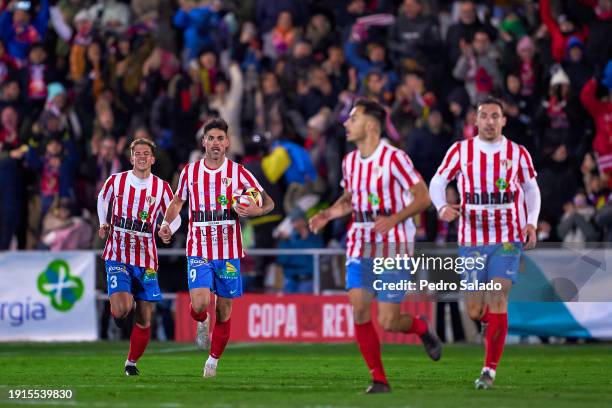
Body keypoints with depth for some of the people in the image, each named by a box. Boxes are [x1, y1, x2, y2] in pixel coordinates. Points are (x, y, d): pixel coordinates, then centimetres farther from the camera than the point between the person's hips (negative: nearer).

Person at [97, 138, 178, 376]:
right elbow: (102, 198, 20)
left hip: (146, 260, 2)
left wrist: (168, 230, -15)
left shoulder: (161, 188, 0)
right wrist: (103, 224, 6)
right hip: (117, 256, -2)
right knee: (121, 310, -23)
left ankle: (131, 362, 24)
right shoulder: (116, 181, -1)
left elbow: (174, 218, 8)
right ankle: (127, 304, 15)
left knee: (144, 321, 4)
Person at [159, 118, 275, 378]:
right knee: (200, 304, -18)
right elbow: (177, 201, 21)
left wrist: (255, 210, -20)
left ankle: (213, 360, 22)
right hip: (199, 250, 0)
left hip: (229, 252, 0)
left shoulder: (238, 172, -1)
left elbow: (268, 203, 3)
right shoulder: (190, 172, 4)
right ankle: (201, 324, 18)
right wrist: (167, 223, 2)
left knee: (224, 310, 4)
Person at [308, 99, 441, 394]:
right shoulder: (349, 161, 9)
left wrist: (395, 218, -25)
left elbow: (423, 197, -12)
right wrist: (327, 214, 6)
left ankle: (422, 328, 27)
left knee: (387, 322, -8)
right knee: (358, 309, -10)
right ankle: (379, 379, 1)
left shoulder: (393, 158, -12)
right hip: (360, 245, 6)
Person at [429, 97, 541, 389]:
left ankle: (490, 369, -10)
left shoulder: (518, 154, 3)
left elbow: (531, 189, 15)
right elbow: (438, 182, 7)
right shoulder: (460, 151, 2)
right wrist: (442, 207, -13)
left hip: (508, 239, -1)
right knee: (475, 310, 1)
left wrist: (531, 223, 0)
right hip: (472, 240, 1)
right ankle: (494, 328, 37)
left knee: (497, 300, -14)